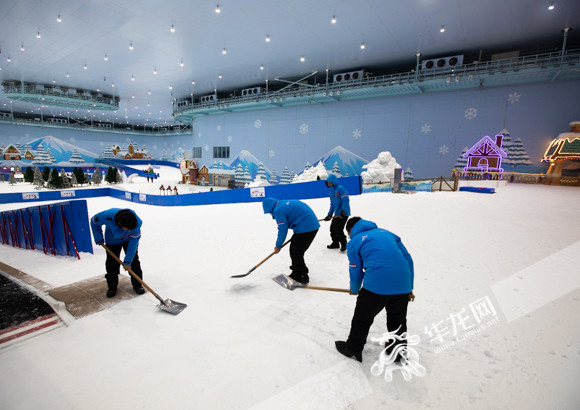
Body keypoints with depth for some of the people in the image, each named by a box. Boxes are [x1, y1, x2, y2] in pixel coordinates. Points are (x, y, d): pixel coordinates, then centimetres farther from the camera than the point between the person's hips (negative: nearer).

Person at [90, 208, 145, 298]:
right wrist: (99, 240, -14)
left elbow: (133, 242, -29)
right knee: (111, 263, 2)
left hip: (129, 240, -1)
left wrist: (127, 262, -24)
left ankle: (137, 285, 11)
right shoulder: (107, 216, -39)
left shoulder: (136, 223, -39)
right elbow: (94, 222, -14)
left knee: (134, 261, -3)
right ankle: (112, 287, 20)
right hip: (112, 240, 1)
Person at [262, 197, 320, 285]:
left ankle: (303, 277, 10)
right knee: (297, 251, 20)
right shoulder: (286, 203, 18)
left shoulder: (278, 210, -10)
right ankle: (296, 274, 33)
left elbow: (282, 230, -10)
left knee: (295, 252, 2)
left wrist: (278, 246, 3)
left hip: (305, 228, -10)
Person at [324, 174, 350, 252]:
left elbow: (346, 200, -21)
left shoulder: (340, 188, -12)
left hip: (343, 214, -9)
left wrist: (343, 211, -27)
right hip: (337, 214, 9)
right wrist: (329, 215, 16)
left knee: (338, 230, -10)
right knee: (332, 229, 12)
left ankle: (344, 244, 8)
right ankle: (335, 243, 29)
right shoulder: (331, 191, 16)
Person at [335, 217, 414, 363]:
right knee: (398, 320, 26)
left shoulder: (354, 242, 8)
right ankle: (398, 351, 43)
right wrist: (409, 287, 23)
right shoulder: (387, 233, 21)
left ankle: (353, 349, 33)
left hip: (376, 285, -5)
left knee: (362, 319, 17)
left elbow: (356, 272, 10)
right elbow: (408, 259, 18)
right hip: (402, 286, 5)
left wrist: (354, 289, 31)